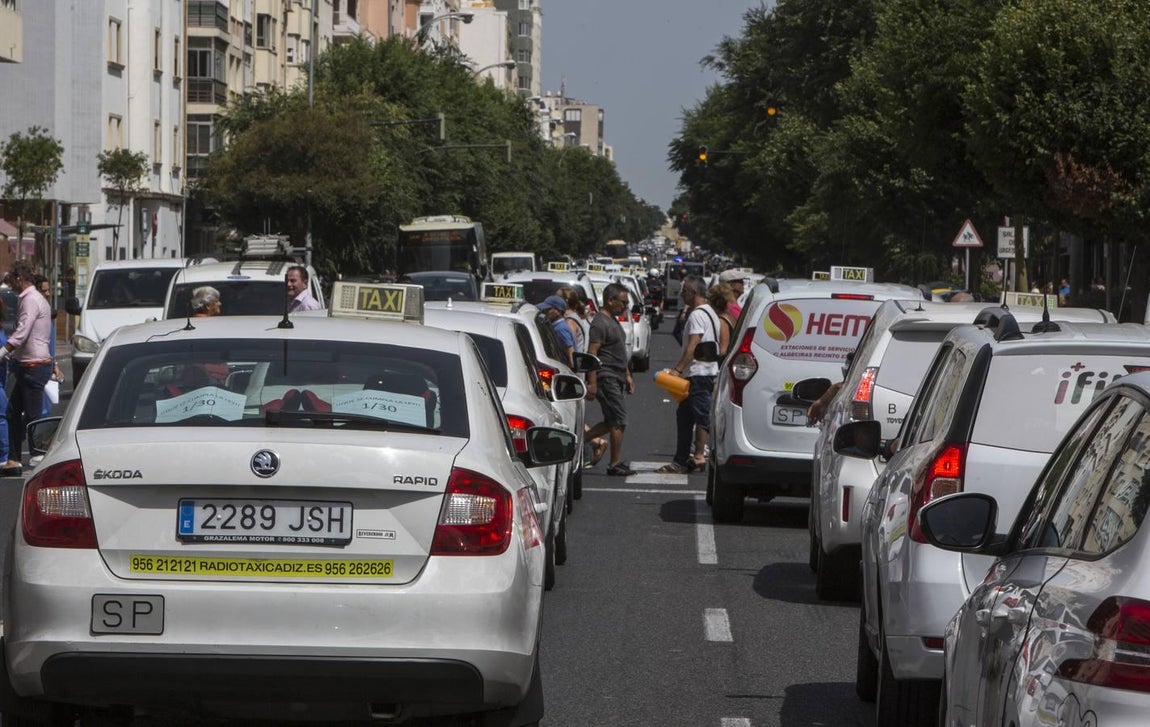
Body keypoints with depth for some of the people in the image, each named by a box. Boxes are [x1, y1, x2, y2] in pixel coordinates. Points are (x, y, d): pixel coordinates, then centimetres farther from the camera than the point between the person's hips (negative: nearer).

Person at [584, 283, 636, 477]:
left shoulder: (613, 321, 19)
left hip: (616, 377, 10)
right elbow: (592, 353, -19)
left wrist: (627, 376, 24)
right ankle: (615, 464, -4)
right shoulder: (600, 323, -13)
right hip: (606, 377, -10)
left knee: (612, 422, 10)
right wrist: (592, 382, -23)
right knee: (618, 421, -8)